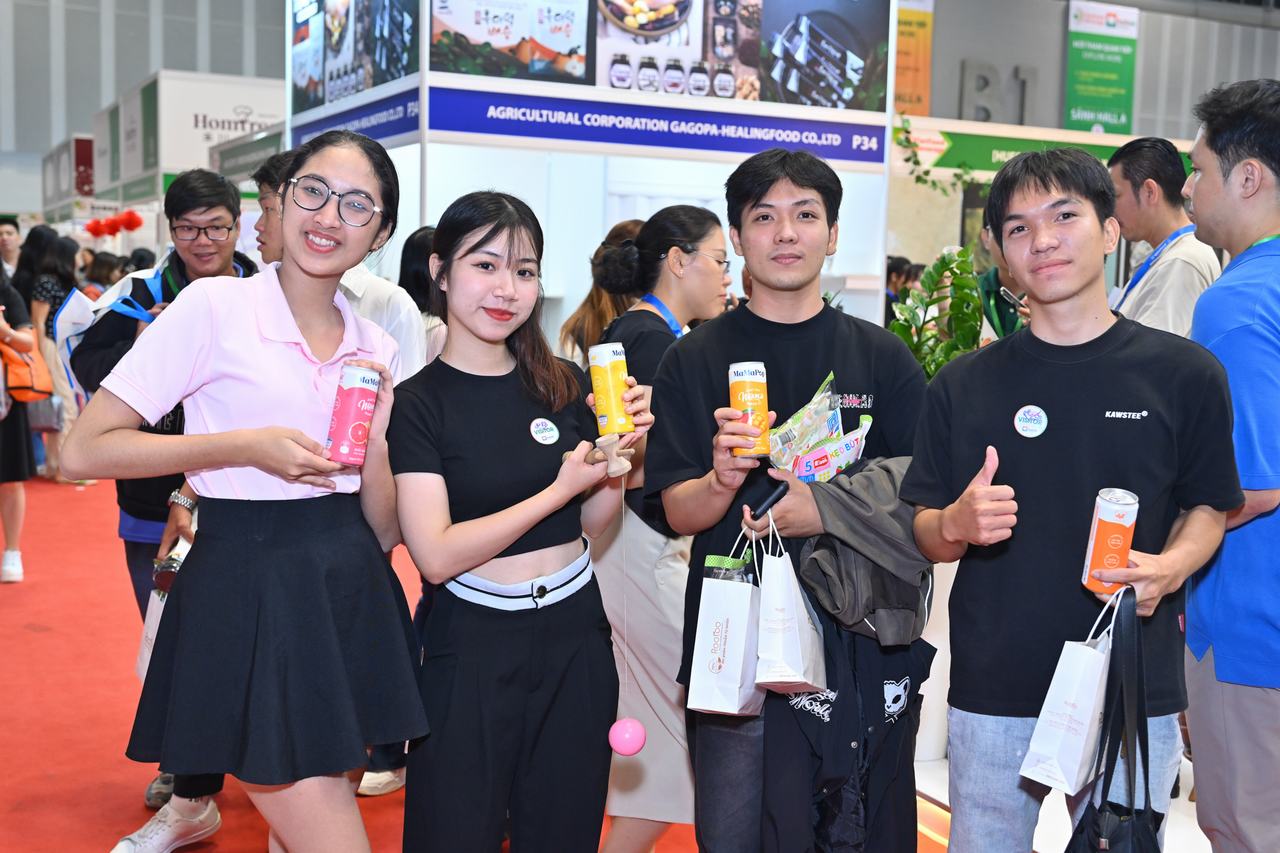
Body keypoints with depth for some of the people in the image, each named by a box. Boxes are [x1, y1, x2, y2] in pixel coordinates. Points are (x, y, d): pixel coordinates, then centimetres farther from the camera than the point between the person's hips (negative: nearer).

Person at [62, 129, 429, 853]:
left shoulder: (377, 348, 9)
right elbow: (86, 450, -10)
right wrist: (244, 446, -15)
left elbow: (384, 531, 8)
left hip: (352, 599, 6)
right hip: (250, 594, -6)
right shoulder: (215, 307, -7)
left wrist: (377, 441, -9)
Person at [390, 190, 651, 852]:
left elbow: (593, 520, 9)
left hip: (576, 636, 4)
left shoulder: (565, 385, 2)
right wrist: (560, 488, -21)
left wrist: (622, 451, -10)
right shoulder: (415, 404, -11)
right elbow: (436, 555, -18)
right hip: (472, 646, -4)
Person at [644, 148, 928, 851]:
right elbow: (679, 514, -3)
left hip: (859, 642, 1)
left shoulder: (882, 357, 4)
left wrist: (830, 513, -16)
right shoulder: (695, 360, 2)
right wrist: (722, 480, -25)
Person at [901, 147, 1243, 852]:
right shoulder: (963, 386, 1)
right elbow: (924, 532, 4)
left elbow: (1207, 508, 7)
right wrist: (958, 524, -18)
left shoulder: (1184, 373, -1)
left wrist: (1168, 569, -13)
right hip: (993, 696, 1)